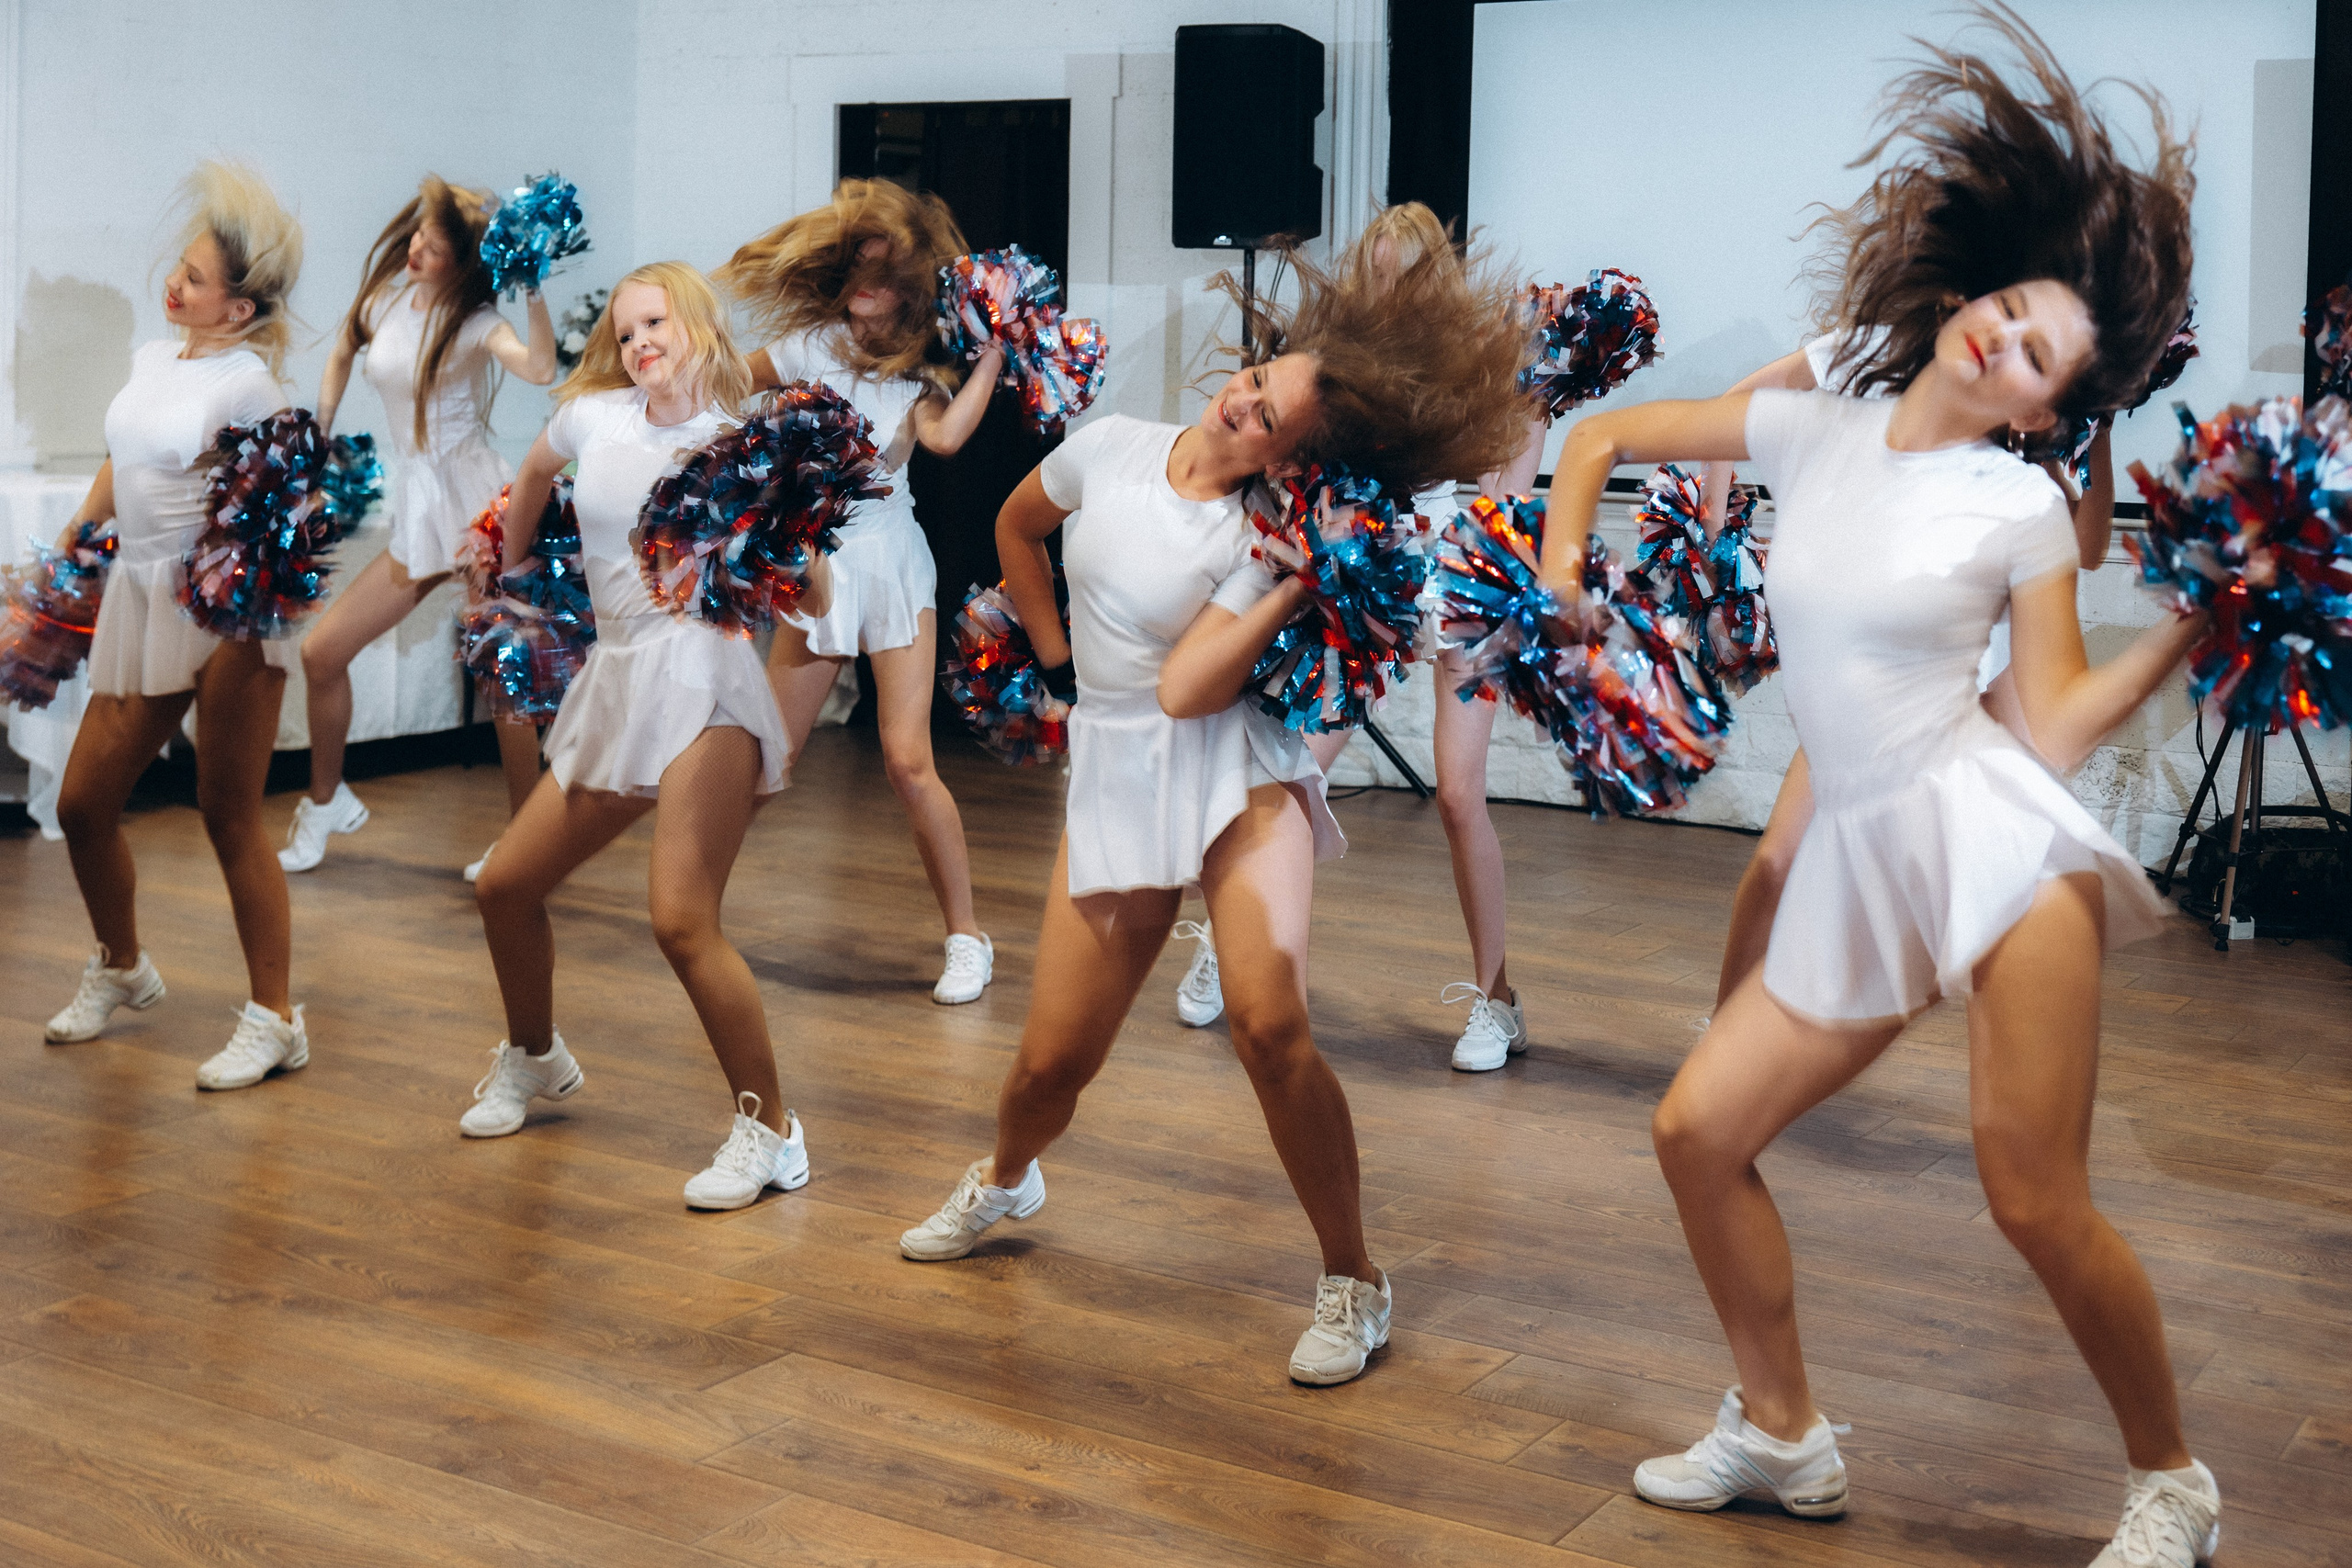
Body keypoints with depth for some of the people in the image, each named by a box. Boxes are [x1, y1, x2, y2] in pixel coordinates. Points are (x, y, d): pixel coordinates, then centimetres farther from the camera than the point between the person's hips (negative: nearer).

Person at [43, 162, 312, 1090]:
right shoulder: (152, 359, 12)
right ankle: (120, 969, 35)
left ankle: (273, 1022, 6)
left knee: (229, 815, -4)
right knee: (83, 804, 10)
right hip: (140, 596, 7)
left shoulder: (247, 383, -10)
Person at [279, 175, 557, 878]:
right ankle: (327, 801, 28)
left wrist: (533, 289, -38)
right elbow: (344, 352, 28)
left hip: (474, 501, -6)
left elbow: (539, 368, -30)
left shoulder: (473, 320, -9)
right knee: (321, 652, 6)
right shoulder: (385, 293, 7)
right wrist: (317, 438, 22)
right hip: (418, 511, 6)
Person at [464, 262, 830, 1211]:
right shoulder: (595, 417, 7)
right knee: (505, 889, 14)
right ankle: (534, 1061, 41)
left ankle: (769, 1132, -8)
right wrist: (510, 566, 38)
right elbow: (537, 469, 32)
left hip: (703, 679, -6)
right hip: (616, 685, 7)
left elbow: (816, 603, -7)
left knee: (680, 920, -20)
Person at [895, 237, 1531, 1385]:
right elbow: (1018, 526, 22)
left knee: (1269, 1021, -27)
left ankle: (1351, 1282, -9)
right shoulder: (1111, 448, 1)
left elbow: (1185, 688, -22)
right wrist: (1055, 647, 20)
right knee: (1055, 1059, 4)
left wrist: (1299, 585, -22)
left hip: (1236, 771, -3)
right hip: (1117, 774, 4)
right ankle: (1005, 1180, 42)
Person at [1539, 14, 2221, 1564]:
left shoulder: (2024, 506, -1)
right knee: (1699, 1131, 4)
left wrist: (2187, 630, -10)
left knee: (2037, 1202, -8)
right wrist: (1560, 577, 7)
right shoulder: (1810, 431, 9)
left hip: (1995, 837, -5)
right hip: (1859, 866, 5)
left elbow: (2055, 725, -1)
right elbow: (1604, 437, 19)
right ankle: (1783, 1435, 23)